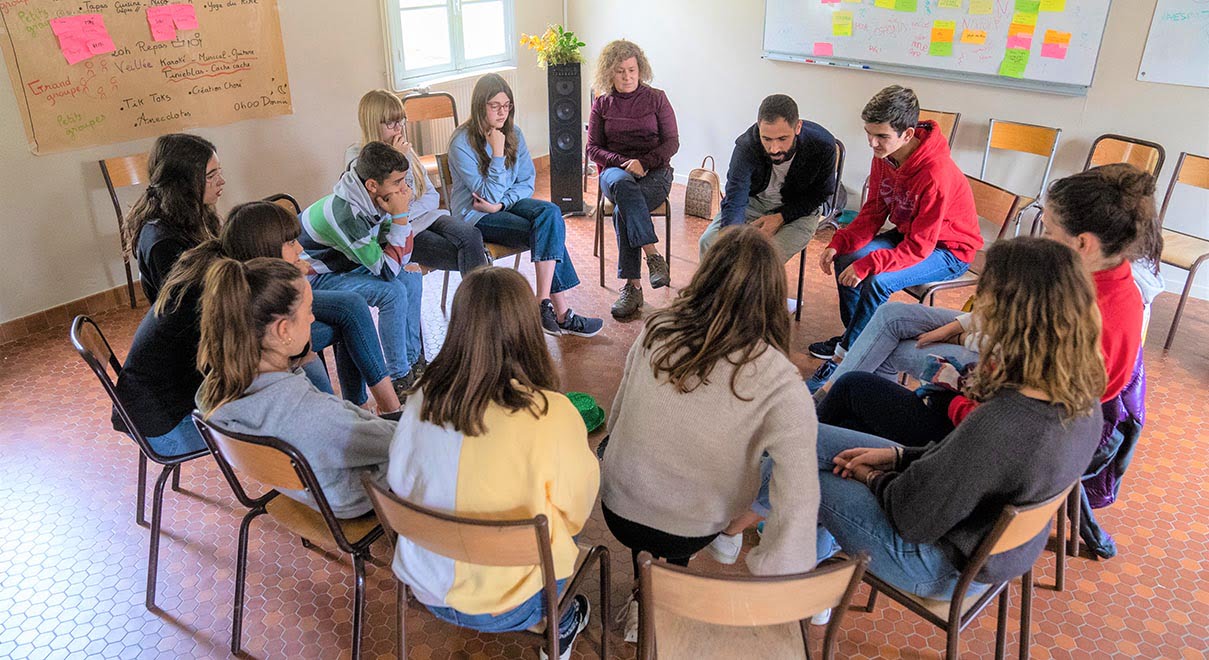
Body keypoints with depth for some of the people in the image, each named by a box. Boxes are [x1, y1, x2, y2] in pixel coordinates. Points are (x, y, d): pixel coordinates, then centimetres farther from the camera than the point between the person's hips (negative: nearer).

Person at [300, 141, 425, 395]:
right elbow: (388, 270, -30)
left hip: (345, 262, 9)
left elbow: (401, 259, -1)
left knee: (411, 276, 3)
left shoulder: (374, 199, -10)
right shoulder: (346, 214, -35)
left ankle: (413, 360, 12)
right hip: (313, 276, -9)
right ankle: (400, 378, -10)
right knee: (392, 292, -24)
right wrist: (399, 216, -31)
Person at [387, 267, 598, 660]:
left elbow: (398, 484, 1)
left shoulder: (422, 399, -14)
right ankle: (560, 626, 38)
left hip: (425, 588, 4)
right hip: (505, 608, -4)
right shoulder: (552, 416, -27)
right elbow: (576, 512, -11)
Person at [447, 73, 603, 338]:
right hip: (476, 215, -6)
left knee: (551, 212, -27)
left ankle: (544, 304, -28)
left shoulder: (513, 133, 3)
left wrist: (501, 203, -13)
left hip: (510, 202, 6)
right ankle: (561, 313, -24)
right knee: (550, 232, -26)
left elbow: (527, 181, 4)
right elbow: (489, 194, -18)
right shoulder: (462, 143, -15)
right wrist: (498, 153, -24)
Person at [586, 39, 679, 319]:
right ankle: (654, 256, -45)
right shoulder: (601, 104, 11)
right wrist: (623, 162, -10)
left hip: (654, 172, -1)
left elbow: (672, 142, 2)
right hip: (615, 170, 1)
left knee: (623, 210, -33)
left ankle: (632, 286, -31)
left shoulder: (656, 98, 7)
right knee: (623, 184, -39)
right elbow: (593, 148, 8)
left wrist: (643, 162, -15)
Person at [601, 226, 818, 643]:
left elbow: (617, 417, -1)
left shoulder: (655, 331, -17)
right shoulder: (782, 385, -26)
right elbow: (798, 503, -32)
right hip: (690, 536, -1)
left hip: (617, 511, 2)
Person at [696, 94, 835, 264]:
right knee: (708, 242, -19)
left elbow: (821, 193, -7)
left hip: (798, 210, -1)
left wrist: (781, 217, -20)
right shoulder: (746, 146, -28)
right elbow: (735, 201, -33)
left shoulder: (822, 145, -25)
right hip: (753, 201, 1)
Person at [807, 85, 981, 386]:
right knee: (846, 257, -10)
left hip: (949, 251, -8)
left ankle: (845, 355, -9)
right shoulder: (884, 156, -9)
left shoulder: (936, 174, -33)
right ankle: (856, 335, 8)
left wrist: (869, 264, -37)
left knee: (879, 280, -28)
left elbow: (919, 247, -30)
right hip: (907, 234, 8)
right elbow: (874, 211, 0)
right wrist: (839, 242, -15)